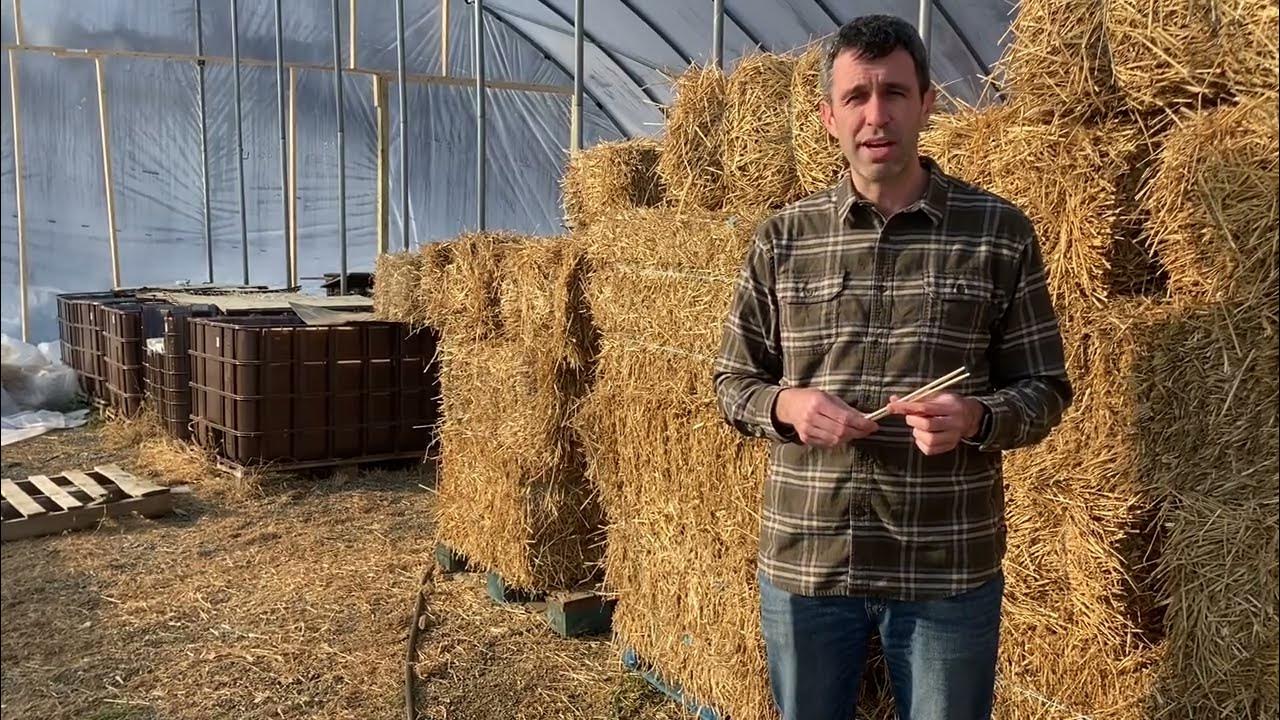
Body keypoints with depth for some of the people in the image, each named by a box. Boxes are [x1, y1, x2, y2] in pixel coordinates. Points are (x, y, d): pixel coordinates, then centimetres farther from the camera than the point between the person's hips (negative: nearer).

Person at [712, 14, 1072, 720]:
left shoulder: (1000, 232, -2)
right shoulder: (782, 238, 2)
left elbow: (1046, 388, 2)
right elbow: (733, 380, 8)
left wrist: (977, 418, -19)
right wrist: (784, 405, -14)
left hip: (948, 568, -1)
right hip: (803, 558, 2)